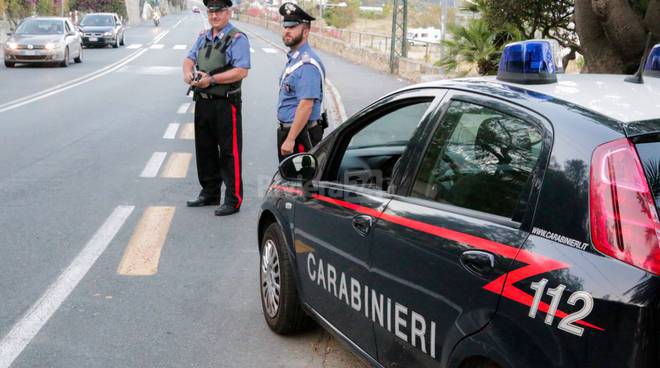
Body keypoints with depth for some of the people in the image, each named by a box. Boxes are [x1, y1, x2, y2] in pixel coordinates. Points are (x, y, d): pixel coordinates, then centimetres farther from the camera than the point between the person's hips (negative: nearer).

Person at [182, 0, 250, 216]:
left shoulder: (237, 39, -10)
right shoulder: (203, 38, 15)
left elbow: (241, 71, -20)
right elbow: (190, 58, 12)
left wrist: (211, 79, -22)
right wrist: (188, 72, -11)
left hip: (225, 104, -8)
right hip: (202, 102, 8)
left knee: (229, 153, -3)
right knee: (205, 150, 17)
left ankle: (233, 200, 5)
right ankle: (209, 193, 31)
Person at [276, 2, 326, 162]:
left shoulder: (307, 64, -20)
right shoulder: (293, 58, 12)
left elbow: (306, 105, -26)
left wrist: (290, 139, -26)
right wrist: (285, 135, 18)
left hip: (301, 133, -10)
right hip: (287, 130, 10)